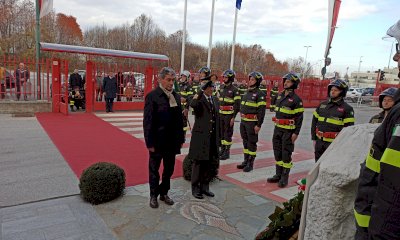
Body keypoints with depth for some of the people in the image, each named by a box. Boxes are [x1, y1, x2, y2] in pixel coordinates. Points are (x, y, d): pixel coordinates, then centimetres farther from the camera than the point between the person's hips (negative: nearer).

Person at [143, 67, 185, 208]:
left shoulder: (176, 96, 6)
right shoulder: (152, 96, -12)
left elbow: (179, 118, 9)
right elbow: (148, 121, -13)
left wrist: (181, 138, 7)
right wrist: (150, 143, -15)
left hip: (172, 142, 6)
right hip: (158, 142, -5)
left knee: (169, 170, 17)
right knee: (154, 170, 12)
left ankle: (164, 193, 35)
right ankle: (153, 195, 30)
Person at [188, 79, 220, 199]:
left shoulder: (215, 99, 12)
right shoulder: (199, 99, -8)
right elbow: (192, 104, -35)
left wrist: (218, 137, 15)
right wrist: (201, 90, -28)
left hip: (212, 137, 6)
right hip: (200, 136, -6)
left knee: (208, 164, 14)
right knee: (198, 163, 5)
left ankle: (205, 187, 28)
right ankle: (195, 189, 18)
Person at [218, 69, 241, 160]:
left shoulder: (234, 90, -9)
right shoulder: (221, 88, 11)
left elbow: (237, 105, -11)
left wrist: (233, 117, -15)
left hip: (229, 115, -6)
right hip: (221, 114, 6)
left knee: (228, 133, 0)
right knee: (221, 132, 11)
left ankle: (227, 152, 9)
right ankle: (222, 149, 23)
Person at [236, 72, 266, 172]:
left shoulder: (260, 94, -11)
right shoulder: (247, 92, 13)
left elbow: (262, 110, -15)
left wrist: (258, 125, -18)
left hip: (252, 122, -7)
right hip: (243, 121, 8)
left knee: (252, 143, 1)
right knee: (245, 141, 14)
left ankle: (250, 163, 10)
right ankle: (245, 161, 25)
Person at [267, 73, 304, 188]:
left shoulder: (296, 99, -10)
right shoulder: (280, 95, 11)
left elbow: (299, 117, -11)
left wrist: (296, 133, -15)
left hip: (288, 130, -7)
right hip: (277, 129, 7)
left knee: (286, 154, 0)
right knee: (277, 152, 12)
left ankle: (285, 178, 10)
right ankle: (278, 175, 24)